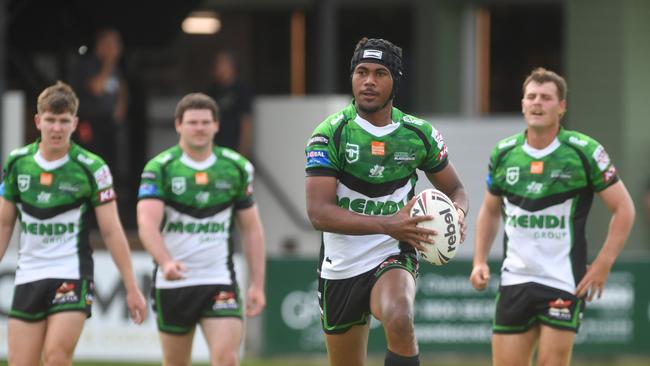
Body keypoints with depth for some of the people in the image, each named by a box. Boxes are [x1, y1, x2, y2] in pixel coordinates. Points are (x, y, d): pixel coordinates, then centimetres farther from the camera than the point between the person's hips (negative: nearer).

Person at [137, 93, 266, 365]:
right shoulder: (159, 168, -6)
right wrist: (166, 262, -38)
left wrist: (257, 284, 4)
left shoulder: (237, 168, 4)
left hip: (220, 282, 1)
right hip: (172, 282, -1)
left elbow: (252, 229, 10)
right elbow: (147, 223, -20)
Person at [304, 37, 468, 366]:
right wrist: (387, 224, -32)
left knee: (399, 320, -35)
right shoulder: (330, 134, -9)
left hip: (393, 257, -1)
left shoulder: (419, 134, 0)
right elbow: (318, 212, -20)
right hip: (340, 266, 1)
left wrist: (457, 214, -11)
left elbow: (454, 189, 15)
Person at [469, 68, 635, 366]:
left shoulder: (584, 152, -7)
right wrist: (480, 261, 9)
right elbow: (490, 211, 21)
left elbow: (624, 209, -3)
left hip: (564, 283, -4)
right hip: (515, 281, 4)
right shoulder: (503, 153, 6)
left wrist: (603, 264, -10)